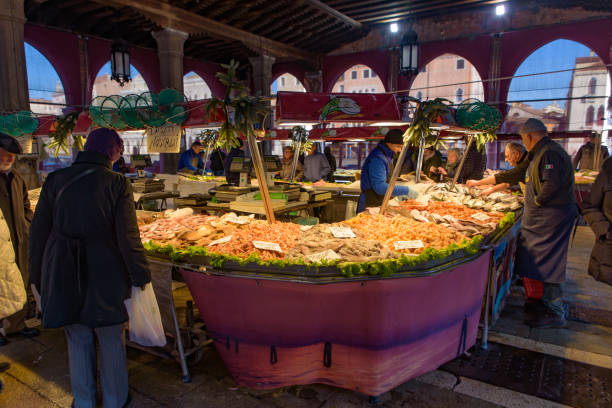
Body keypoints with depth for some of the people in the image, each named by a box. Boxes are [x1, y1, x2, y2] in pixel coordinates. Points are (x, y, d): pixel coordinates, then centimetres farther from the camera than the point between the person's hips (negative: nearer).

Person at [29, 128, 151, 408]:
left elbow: (39, 230, 3)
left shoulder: (55, 180, -1)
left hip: (63, 275, 3)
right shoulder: (117, 184, -11)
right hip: (104, 276, -2)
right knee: (111, 340, 15)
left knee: (78, 340, 18)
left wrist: (38, 276, 13)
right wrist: (140, 275, -1)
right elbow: (128, 237, -12)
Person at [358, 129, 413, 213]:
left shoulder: (387, 156, 11)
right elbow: (380, 187, -28)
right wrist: (405, 190, -24)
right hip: (369, 207, -9)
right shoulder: (377, 158, -22)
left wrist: (397, 194, 8)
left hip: (379, 204, 9)